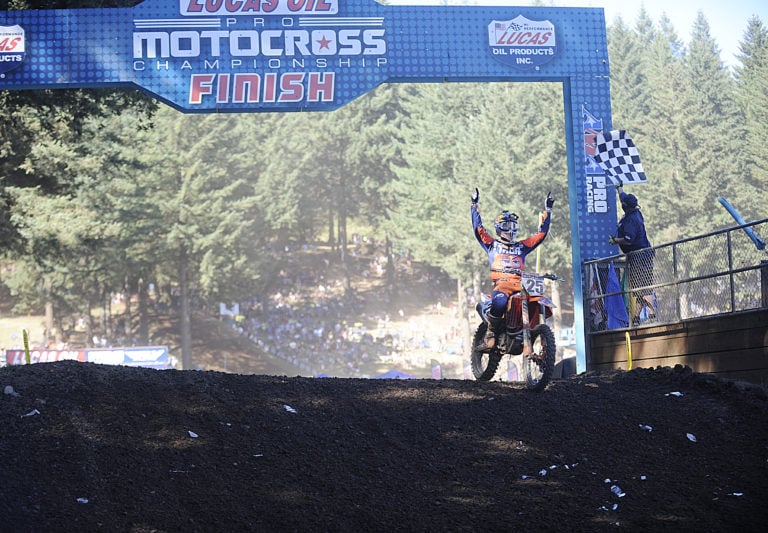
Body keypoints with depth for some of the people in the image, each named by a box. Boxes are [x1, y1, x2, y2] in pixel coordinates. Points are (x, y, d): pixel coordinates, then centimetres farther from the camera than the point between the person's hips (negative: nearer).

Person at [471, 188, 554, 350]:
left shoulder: (521, 246, 31)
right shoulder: (492, 244, 23)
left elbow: (541, 233, 31)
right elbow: (478, 229, 14)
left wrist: (547, 210, 29)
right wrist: (475, 206, 11)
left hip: (521, 283, 4)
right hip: (501, 282, -4)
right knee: (499, 302, -38)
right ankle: (490, 336, -28)